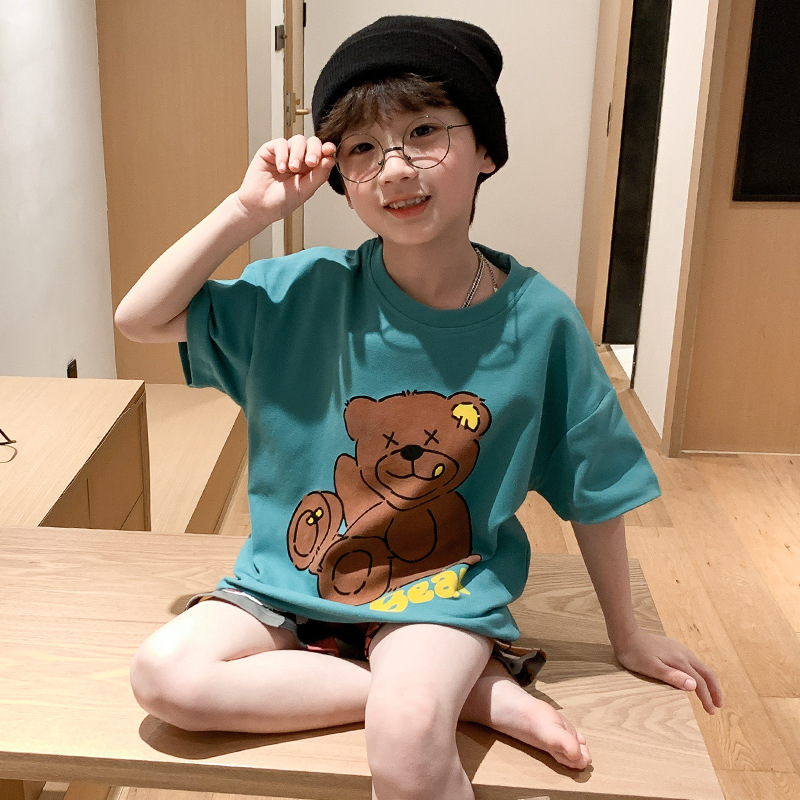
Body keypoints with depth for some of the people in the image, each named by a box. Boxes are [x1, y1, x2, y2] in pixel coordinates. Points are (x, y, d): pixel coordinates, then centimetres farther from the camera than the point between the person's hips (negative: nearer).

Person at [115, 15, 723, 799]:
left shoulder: (538, 321, -12)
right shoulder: (307, 292, -9)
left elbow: (594, 490, -1)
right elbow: (141, 319, -6)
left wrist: (627, 634, 9)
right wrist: (247, 209, -17)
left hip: (442, 586, -4)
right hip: (292, 574, 5)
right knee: (164, 674, -21)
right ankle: (474, 690, -12)